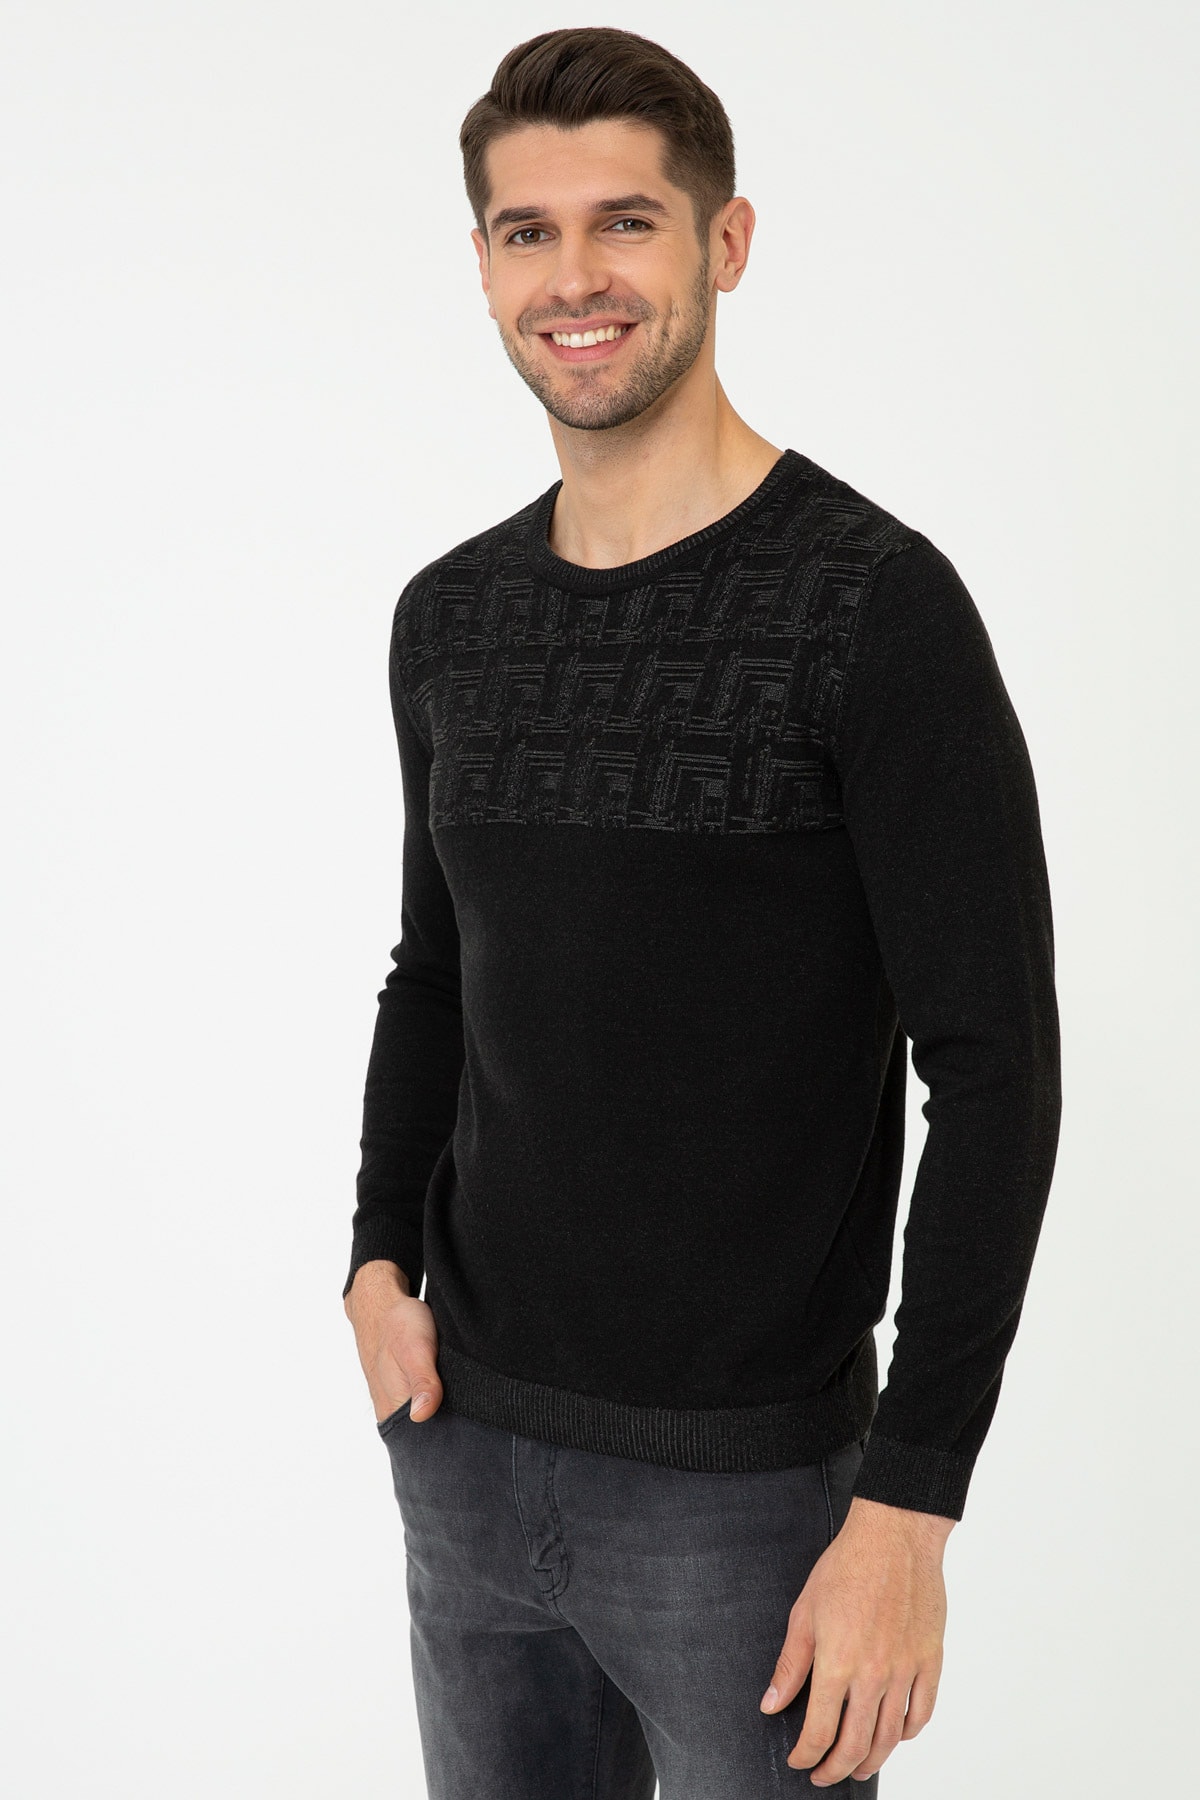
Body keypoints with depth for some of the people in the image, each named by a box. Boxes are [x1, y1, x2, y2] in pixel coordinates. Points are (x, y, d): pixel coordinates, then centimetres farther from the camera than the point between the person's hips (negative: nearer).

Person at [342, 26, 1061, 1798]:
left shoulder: (873, 606, -13)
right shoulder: (450, 618, 6)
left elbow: (994, 1073, -15)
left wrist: (910, 1506, -17)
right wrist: (382, 1257, 3)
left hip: (745, 1487, -5)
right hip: (462, 1449, 6)